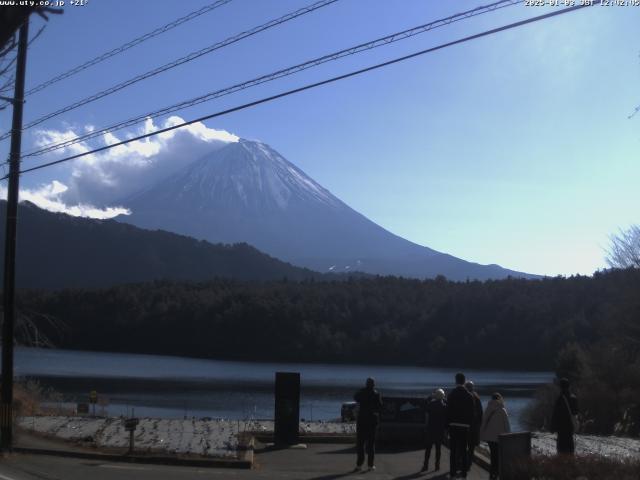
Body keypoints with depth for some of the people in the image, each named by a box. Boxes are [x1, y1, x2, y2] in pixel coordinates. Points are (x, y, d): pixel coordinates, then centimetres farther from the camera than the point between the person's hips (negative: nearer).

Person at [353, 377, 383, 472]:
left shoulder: (362, 392, -4)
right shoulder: (376, 394, -5)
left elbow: (355, 397, 15)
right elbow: (380, 406, -2)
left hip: (362, 419, -1)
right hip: (373, 419, 1)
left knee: (360, 442, 4)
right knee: (371, 443, 8)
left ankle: (359, 464, -2)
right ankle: (371, 464, 6)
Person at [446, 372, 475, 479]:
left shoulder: (451, 394, -5)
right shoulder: (469, 396, -1)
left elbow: (448, 411, -5)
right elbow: (471, 413, 2)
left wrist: (448, 424, 1)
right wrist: (470, 424, 10)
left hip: (453, 425, -1)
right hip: (465, 426, 1)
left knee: (453, 449, 4)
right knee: (463, 449, 8)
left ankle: (453, 472, 3)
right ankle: (463, 471, 8)